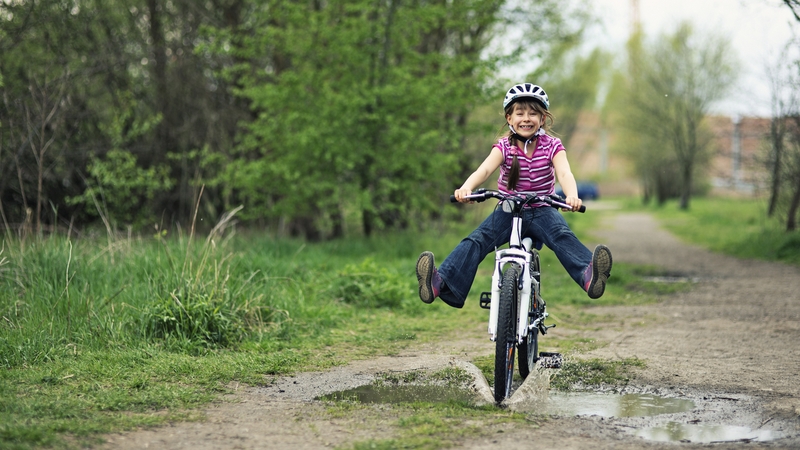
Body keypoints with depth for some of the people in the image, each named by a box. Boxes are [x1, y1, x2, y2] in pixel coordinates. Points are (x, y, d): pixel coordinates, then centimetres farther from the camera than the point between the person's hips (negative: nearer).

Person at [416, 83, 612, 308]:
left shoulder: (552, 146, -4)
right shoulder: (504, 146, -4)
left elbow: (564, 173, -22)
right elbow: (484, 169, -22)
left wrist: (572, 196, -46)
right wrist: (466, 187, -46)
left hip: (542, 211, 0)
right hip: (509, 211, 1)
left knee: (562, 236, -31)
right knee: (476, 240, -22)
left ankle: (588, 274, -53)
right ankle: (441, 283, -37)